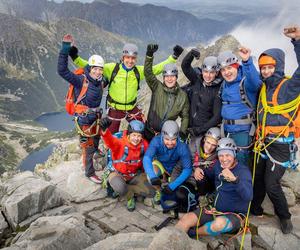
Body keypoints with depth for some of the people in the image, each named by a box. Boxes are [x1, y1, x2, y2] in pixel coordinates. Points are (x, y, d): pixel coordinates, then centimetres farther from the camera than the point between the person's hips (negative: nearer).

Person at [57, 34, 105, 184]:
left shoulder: (100, 81, 2)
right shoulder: (81, 80, -18)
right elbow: (62, 71, -30)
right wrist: (65, 49, -34)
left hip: (95, 116, 7)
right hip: (83, 118, -7)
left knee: (95, 143, 24)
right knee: (88, 146, 2)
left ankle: (92, 162, 48)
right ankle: (89, 172, 18)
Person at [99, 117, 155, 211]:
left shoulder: (144, 144, -14)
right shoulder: (120, 143, -27)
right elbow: (110, 141, -51)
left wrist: (145, 172, 10)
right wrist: (104, 129, -72)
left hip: (135, 175, 4)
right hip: (118, 174, -4)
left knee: (151, 192, -12)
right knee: (120, 188, -38)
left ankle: (125, 189, 5)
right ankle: (130, 197, 0)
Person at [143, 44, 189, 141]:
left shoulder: (182, 96, -4)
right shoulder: (157, 87, -7)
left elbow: (185, 116, 3)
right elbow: (148, 73, -20)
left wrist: (182, 133, -8)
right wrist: (149, 55, -32)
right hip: (150, 131, 0)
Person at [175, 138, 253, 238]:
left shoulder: (243, 171, -17)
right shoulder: (218, 165, 2)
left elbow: (248, 197, -32)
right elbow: (211, 175, 25)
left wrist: (234, 179, -49)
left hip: (235, 215, -5)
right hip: (216, 209, 6)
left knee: (220, 223, -37)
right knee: (186, 218, -16)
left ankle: (192, 233, -10)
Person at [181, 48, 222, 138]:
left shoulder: (218, 90, -11)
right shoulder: (197, 80, 1)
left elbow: (217, 116, -13)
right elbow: (185, 66, -5)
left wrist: (200, 129, -17)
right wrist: (191, 53, -24)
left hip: (207, 130, -4)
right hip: (190, 128, 4)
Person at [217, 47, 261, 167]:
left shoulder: (246, 81, -15)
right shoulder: (224, 84, 8)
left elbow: (255, 82, -40)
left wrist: (247, 62, -53)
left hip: (243, 131, -7)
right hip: (226, 130, 7)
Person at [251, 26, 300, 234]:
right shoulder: (264, 88, 10)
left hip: (281, 144, -6)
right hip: (264, 142, 6)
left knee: (271, 184, -5)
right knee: (258, 178, 13)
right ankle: (254, 209, 33)